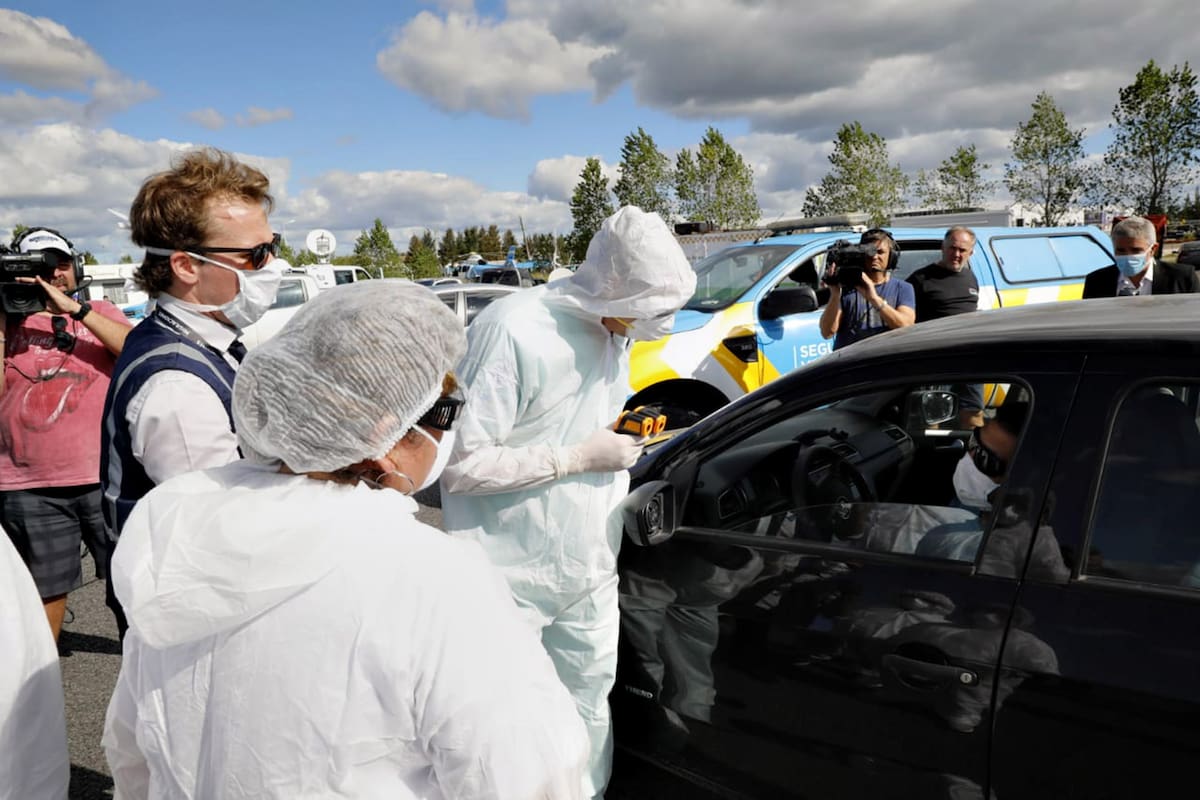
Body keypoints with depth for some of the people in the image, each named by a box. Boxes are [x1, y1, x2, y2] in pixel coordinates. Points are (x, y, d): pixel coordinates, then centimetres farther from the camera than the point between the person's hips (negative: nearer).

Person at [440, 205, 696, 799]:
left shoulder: (615, 329, 3)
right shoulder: (512, 329, -23)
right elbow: (460, 464, -23)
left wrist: (622, 434, -1)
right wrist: (579, 456, -22)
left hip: (591, 570, 7)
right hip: (514, 579, -7)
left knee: (589, 706, 19)